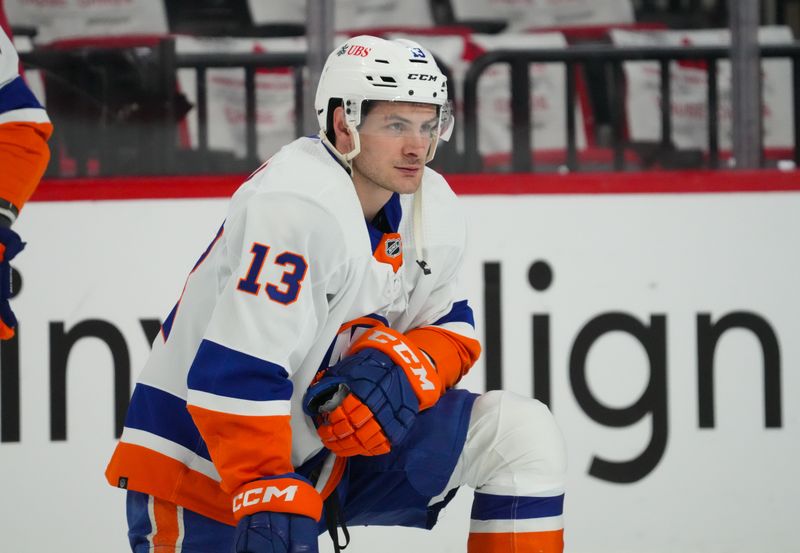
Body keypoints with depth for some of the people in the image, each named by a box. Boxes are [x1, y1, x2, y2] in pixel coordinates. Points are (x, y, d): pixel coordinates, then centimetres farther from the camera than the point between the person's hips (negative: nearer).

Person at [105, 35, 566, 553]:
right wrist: (268, 500, -33)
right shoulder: (295, 208, -25)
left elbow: (451, 331, 8)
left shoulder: (432, 209, 1)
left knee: (523, 434, -4)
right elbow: (235, 375, -30)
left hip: (333, 442, 8)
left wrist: (403, 368, -15)